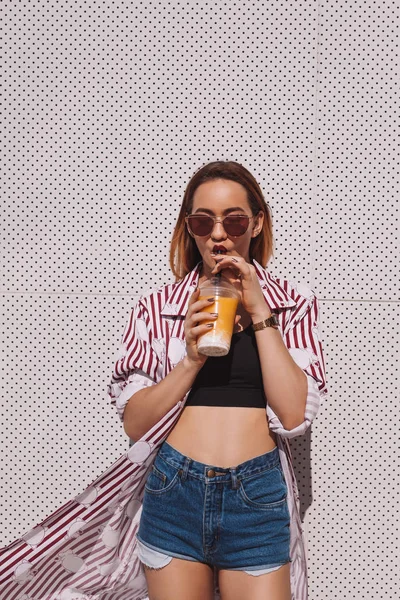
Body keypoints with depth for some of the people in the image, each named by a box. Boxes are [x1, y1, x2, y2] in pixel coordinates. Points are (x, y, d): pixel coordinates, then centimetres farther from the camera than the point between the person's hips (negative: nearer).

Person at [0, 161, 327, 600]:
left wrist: (259, 313, -9)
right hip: (174, 493, 1)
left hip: (259, 498, 0)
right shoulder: (157, 308, 5)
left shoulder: (292, 303, 5)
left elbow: (294, 413, -7)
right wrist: (191, 359, -13)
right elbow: (134, 423, 1)